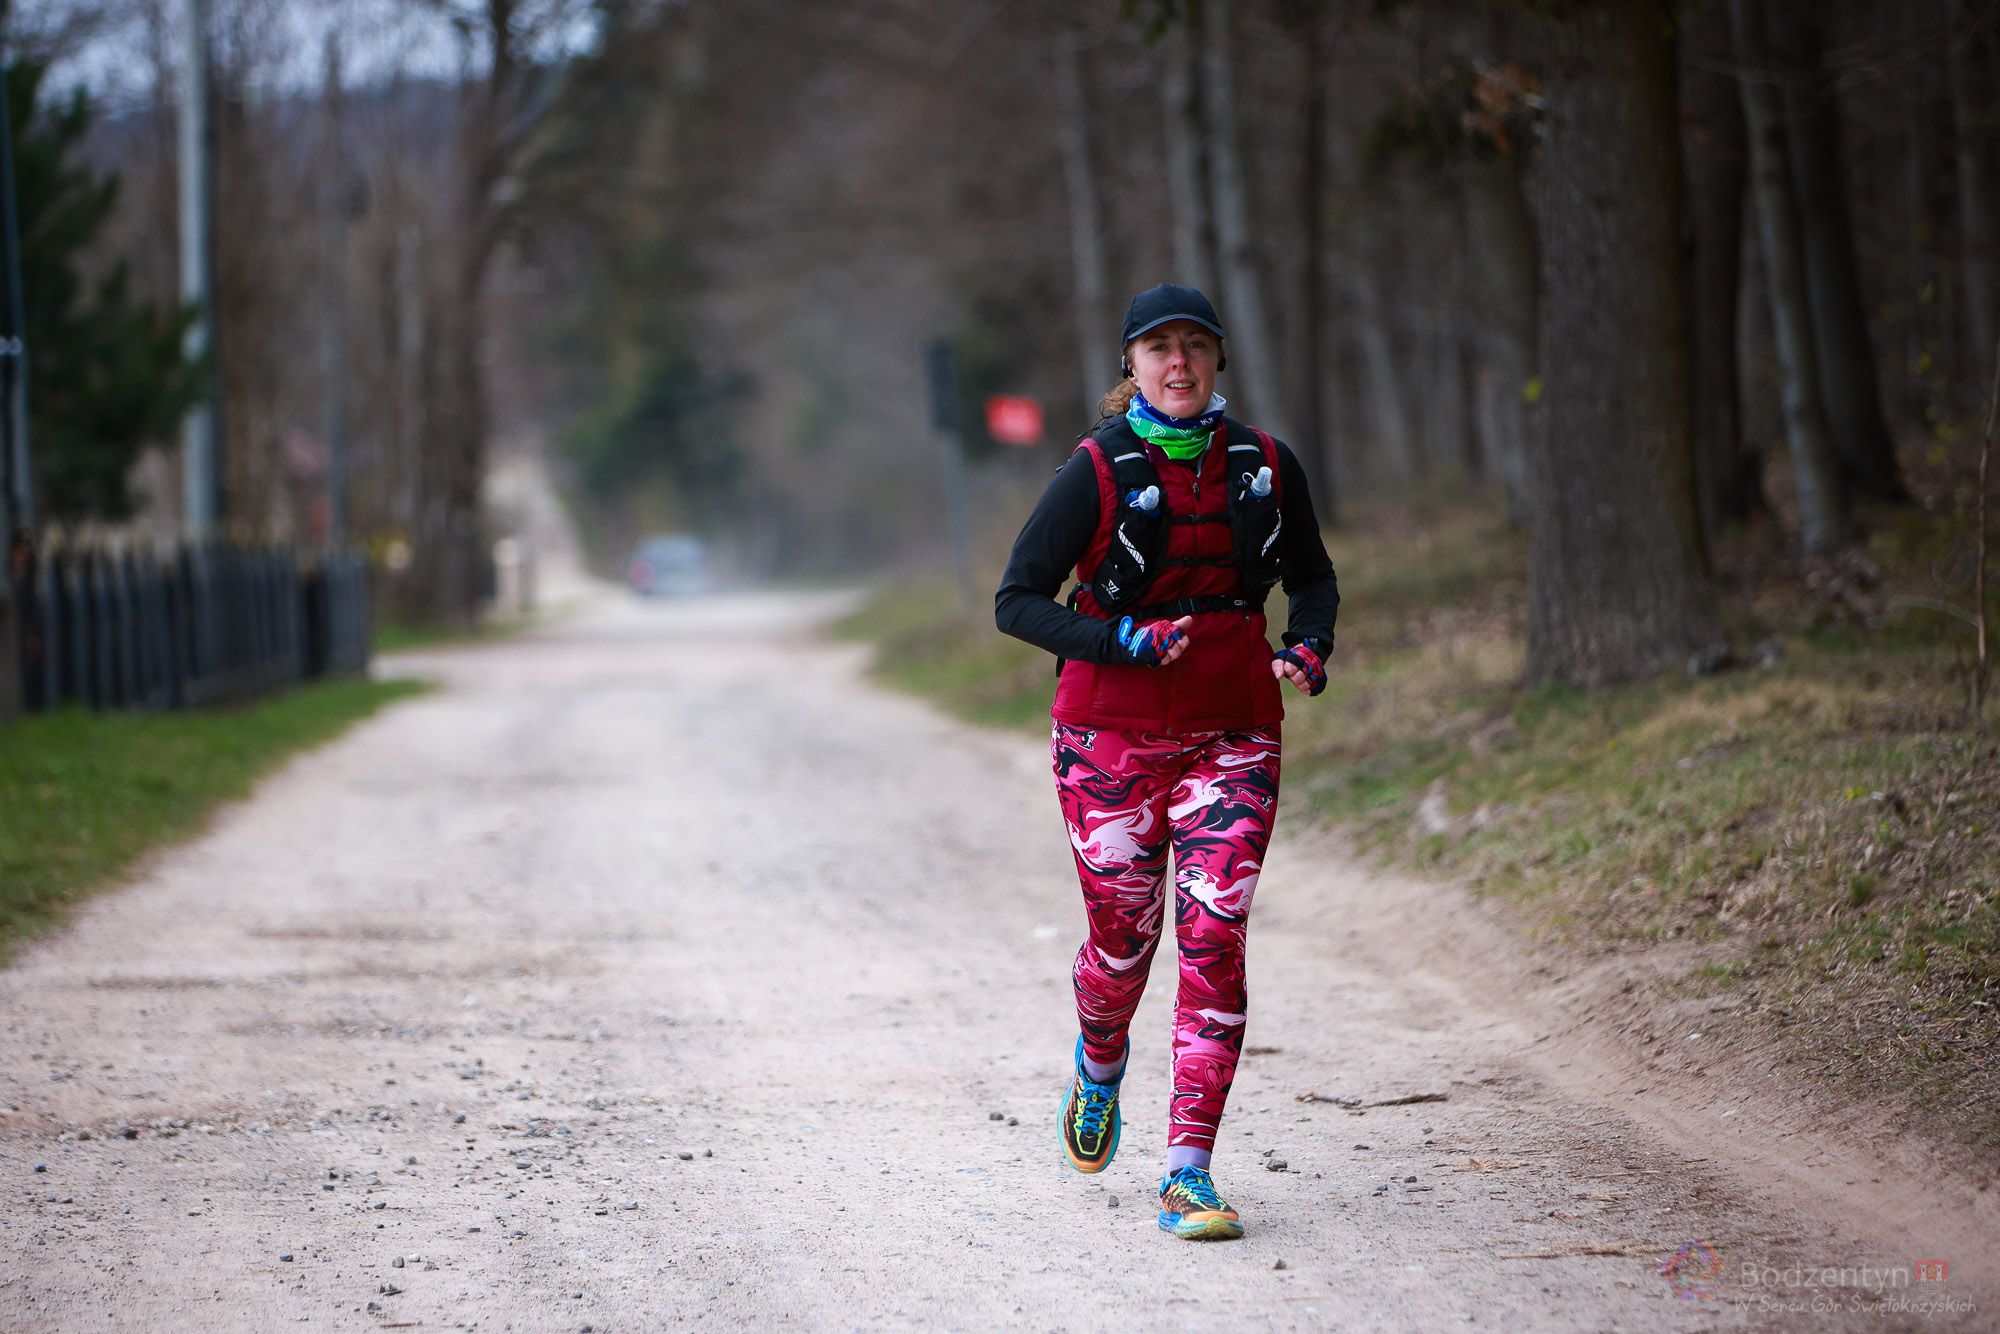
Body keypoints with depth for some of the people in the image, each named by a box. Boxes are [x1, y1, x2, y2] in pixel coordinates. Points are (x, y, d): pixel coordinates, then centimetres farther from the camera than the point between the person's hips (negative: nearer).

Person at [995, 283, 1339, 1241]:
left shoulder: (1264, 466, 4)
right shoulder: (1099, 471, -7)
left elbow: (1313, 577, 19)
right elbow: (1016, 601, -7)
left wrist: (1308, 646, -3)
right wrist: (1128, 641, -19)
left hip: (1232, 732, 2)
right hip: (1112, 731, -2)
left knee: (1214, 936, -10)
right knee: (1123, 935, 7)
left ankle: (1188, 1172, -8)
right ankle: (1099, 1069, 43)